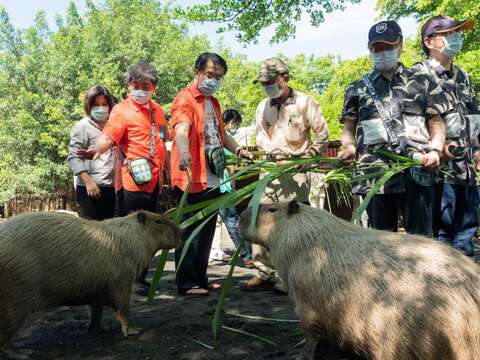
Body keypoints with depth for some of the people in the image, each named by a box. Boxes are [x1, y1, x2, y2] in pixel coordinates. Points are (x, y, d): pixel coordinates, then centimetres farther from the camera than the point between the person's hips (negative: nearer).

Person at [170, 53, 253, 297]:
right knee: (189, 231, -1)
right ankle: (186, 283, 9)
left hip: (212, 179, 9)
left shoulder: (213, 102, 20)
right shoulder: (185, 99, -9)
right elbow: (181, 129, -28)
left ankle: (200, 279, 25)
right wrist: (184, 153, -47)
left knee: (207, 231, 14)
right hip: (192, 179, -9)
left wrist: (238, 150, 14)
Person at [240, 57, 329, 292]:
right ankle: (264, 273, 9)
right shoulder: (263, 107, 15)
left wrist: (309, 156, -9)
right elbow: (261, 137, 10)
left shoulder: (305, 102, 1)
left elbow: (322, 133, 1)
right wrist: (276, 152, -8)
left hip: (296, 170, -5)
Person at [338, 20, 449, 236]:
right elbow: (348, 129, 15)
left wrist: (435, 150, -7)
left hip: (416, 172, -1)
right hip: (374, 175, 1)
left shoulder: (422, 82, 14)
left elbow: (436, 122, 12)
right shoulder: (358, 89, 16)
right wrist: (350, 147, -7)